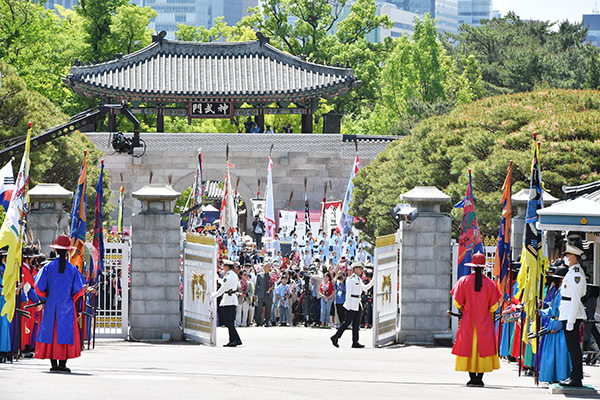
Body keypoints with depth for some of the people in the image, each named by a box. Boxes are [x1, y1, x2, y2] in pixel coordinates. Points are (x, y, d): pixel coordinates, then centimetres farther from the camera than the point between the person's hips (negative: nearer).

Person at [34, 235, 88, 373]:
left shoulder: (48, 267, -4)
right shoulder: (72, 269, -5)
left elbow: (39, 286, -2)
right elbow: (79, 289, -2)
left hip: (51, 305, 1)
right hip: (66, 307, -1)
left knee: (51, 332, 6)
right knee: (65, 332, 3)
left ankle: (53, 363, 3)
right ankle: (62, 363, -4)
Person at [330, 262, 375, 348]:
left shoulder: (359, 279, 14)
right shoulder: (351, 279, -12)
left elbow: (364, 288, 27)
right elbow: (348, 293, -15)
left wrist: (373, 281, 21)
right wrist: (348, 305, -19)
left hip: (357, 304, 9)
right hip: (352, 304, -9)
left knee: (356, 324, 5)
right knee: (347, 322, -6)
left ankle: (355, 342, 4)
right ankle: (335, 337, 5)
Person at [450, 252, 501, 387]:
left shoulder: (464, 281, -4)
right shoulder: (490, 283, -2)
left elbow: (457, 302, -4)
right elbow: (494, 306, 0)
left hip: (468, 320, 0)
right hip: (485, 321, 0)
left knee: (469, 347, 5)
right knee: (483, 347, 3)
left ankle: (472, 377, 0)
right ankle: (479, 378, -4)